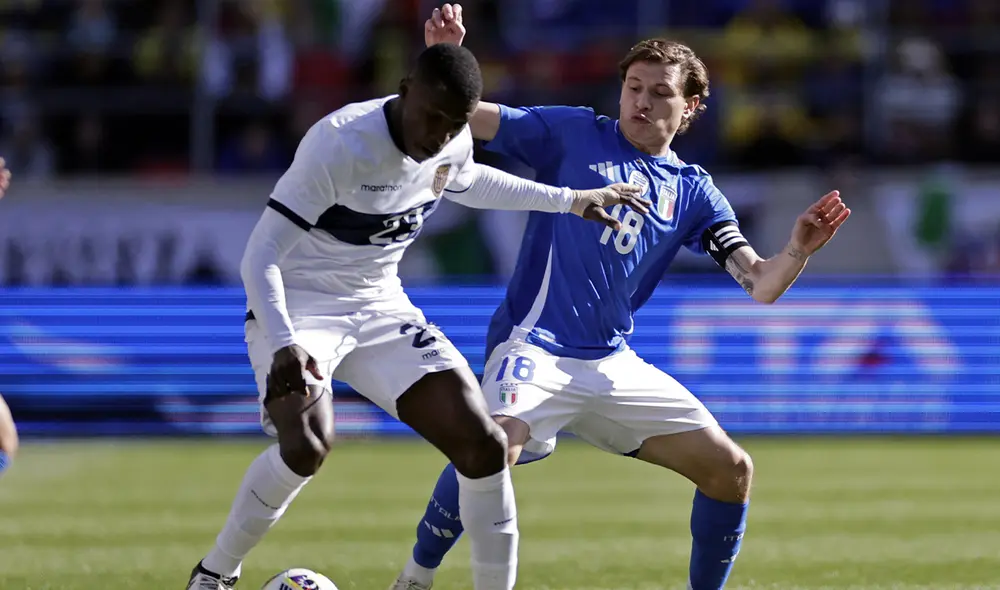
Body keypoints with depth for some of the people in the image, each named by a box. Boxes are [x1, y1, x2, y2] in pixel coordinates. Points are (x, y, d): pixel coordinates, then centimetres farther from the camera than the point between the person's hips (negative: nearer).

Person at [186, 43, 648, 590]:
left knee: (483, 445, -7)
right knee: (307, 445, -33)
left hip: (379, 306, 7)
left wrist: (571, 201, 24)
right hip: (298, 306, -7)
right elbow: (260, 257, -29)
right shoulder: (339, 145, -28)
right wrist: (284, 344, -44)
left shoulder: (454, 144, -5)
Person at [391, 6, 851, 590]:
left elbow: (762, 284, 6)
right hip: (535, 345, -5)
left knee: (731, 470, 0)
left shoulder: (692, 191, 13)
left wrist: (798, 251, -16)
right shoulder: (574, 134, 5)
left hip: (614, 365, 5)